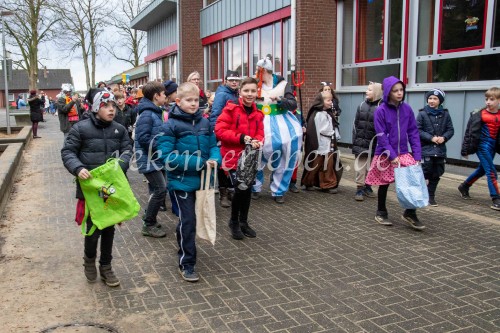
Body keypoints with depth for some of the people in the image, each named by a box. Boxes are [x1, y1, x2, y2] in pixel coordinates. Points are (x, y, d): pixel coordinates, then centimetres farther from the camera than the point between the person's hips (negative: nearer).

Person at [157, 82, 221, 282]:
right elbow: (168, 156, -18)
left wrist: (214, 159, -13)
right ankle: (186, 263, 13)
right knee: (187, 221, 0)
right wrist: (198, 162, -23)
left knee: (191, 219, 20)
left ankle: (185, 248, 42)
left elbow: (213, 145, 11)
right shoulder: (171, 125, -12)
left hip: (201, 179, 5)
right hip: (182, 180, -5)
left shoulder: (204, 122, 3)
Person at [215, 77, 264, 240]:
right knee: (240, 189, -11)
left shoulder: (257, 113, 7)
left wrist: (257, 141, -14)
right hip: (233, 155, -6)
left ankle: (243, 222, 29)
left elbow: (260, 133, 10)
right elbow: (220, 131, -15)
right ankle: (234, 222, 12)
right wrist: (241, 138, -22)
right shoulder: (231, 109, -10)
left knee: (248, 189, 11)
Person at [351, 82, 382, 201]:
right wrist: (354, 141, 2)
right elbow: (356, 124, 8)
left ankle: (367, 186, 25)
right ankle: (359, 188, 7)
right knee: (360, 166, 2)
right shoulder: (362, 106, 6)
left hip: (373, 143, -2)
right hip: (360, 142, 2)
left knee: (371, 167, 10)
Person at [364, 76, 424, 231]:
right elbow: (381, 136, -14)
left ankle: (410, 213, 8)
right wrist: (392, 156, -19)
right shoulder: (381, 111, -12)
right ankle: (381, 213, 29)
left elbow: (413, 132, 2)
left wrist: (417, 155, -6)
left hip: (404, 153, 3)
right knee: (384, 184, 10)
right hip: (385, 154, -3)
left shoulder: (407, 109, 0)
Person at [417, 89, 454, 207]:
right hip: (426, 149, -4)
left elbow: (450, 130, 8)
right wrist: (431, 138, -15)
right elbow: (418, 130, -7)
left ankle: (431, 196, 22)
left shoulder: (445, 114, 4)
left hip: (440, 150, 4)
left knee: (436, 174, 9)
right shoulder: (422, 114, -4)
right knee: (425, 172, -6)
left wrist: (444, 137, -12)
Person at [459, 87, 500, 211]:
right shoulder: (480, 114, -9)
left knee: (482, 170, 19)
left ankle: (464, 187, 39)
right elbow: (471, 132, -6)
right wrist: (466, 149, -6)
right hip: (482, 145, -6)